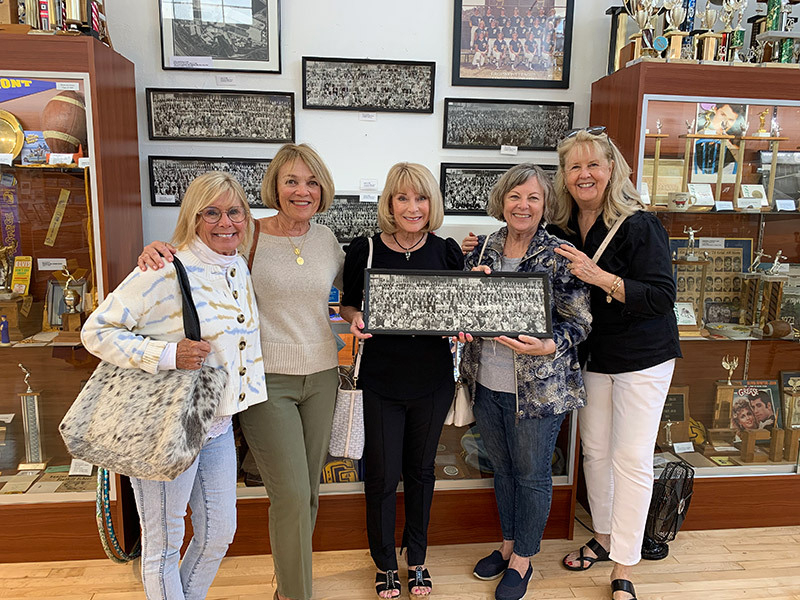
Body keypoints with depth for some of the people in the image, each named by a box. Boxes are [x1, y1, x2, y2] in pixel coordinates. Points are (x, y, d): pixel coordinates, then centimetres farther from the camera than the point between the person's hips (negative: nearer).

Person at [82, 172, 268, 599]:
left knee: (219, 533, 20)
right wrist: (167, 355, -26)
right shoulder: (166, 272, -18)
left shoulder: (239, 269, 7)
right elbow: (96, 330, -16)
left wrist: (250, 394, 17)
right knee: (164, 546, 10)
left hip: (218, 425, 8)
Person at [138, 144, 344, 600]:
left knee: (308, 490, 15)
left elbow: (349, 293, 19)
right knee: (291, 495, -4)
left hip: (321, 377, 5)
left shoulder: (327, 239, 5)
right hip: (266, 379, -4)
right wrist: (158, 250, -19)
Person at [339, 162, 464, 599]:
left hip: (433, 381, 2)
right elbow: (348, 304, 6)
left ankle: (417, 558, 40)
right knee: (382, 475, 8)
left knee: (421, 470, 18)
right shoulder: (364, 250, -6)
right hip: (381, 380, -1)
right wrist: (355, 317, -16)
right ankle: (384, 563, 34)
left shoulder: (447, 251, -1)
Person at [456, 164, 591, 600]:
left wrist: (548, 346, -26)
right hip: (487, 383, 5)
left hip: (538, 388, -4)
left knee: (532, 474, 11)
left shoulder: (558, 256, -10)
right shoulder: (482, 249, 4)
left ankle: (522, 560, 33)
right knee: (502, 468, 20)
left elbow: (579, 322, -8)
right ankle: (508, 544, 42)